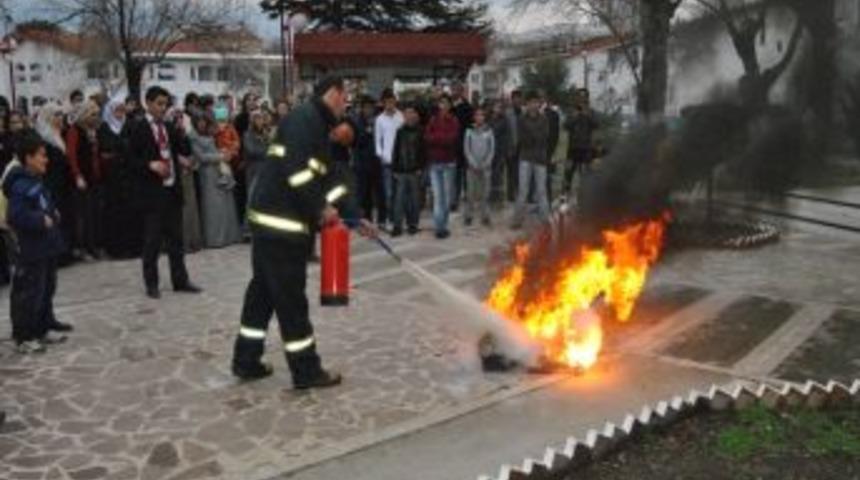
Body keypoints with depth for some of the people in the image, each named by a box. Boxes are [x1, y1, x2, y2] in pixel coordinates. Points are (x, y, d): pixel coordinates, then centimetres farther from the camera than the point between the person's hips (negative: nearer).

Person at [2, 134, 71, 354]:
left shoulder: (36, 182, 11)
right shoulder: (20, 186, -19)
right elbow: (16, 217, -26)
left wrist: (53, 214, 8)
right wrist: (42, 221, -21)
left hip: (47, 248, 10)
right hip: (32, 252, -10)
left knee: (46, 290, 17)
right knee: (29, 294, -2)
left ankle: (41, 330, 29)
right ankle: (23, 337, 8)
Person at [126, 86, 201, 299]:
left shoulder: (169, 127, 12)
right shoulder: (138, 127, -4)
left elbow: (186, 151, 7)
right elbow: (131, 159, -8)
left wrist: (182, 131, -6)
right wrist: (151, 164, -23)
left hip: (172, 188, 6)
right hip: (152, 191, -5)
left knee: (176, 237, 11)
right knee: (152, 239, 3)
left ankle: (180, 280, 19)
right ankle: (151, 283, 14)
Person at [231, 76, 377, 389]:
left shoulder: (318, 127, 20)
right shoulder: (305, 119, -12)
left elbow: (329, 178, 20)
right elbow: (294, 167, -24)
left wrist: (355, 217, 15)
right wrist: (320, 209, -16)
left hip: (273, 220, 11)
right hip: (279, 221, -11)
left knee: (264, 290, 17)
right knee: (290, 296, -2)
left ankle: (246, 361, 27)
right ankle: (306, 370, 9)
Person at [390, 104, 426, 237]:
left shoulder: (421, 132, -1)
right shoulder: (400, 132, 8)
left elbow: (424, 151, -4)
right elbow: (395, 151, 9)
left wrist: (421, 167, -11)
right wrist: (394, 168, 4)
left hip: (414, 171, -2)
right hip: (401, 171, 2)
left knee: (414, 198, 6)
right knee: (399, 198, 0)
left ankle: (412, 224, 16)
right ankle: (397, 225, 2)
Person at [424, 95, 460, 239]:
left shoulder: (454, 121, -1)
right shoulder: (432, 120, 7)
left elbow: (452, 138, -12)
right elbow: (427, 137, -1)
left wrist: (436, 137, -4)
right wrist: (444, 138, -10)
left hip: (449, 162, -1)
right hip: (434, 162, 1)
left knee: (447, 195, 4)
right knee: (437, 195, -2)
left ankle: (442, 225, 14)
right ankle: (440, 227, 0)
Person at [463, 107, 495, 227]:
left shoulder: (489, 131, 4)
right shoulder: (470, 131, 2)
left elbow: (492, 149, 4)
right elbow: (466, 148, 1)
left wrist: (486, 163, -6)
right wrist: (473, 163, -7)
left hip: (486, 166, 1)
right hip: (472, 166, -1)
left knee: (485, 192, 1)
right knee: (471, 192, -2)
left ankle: (485, 217, 6)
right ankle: (468, 216, 5)